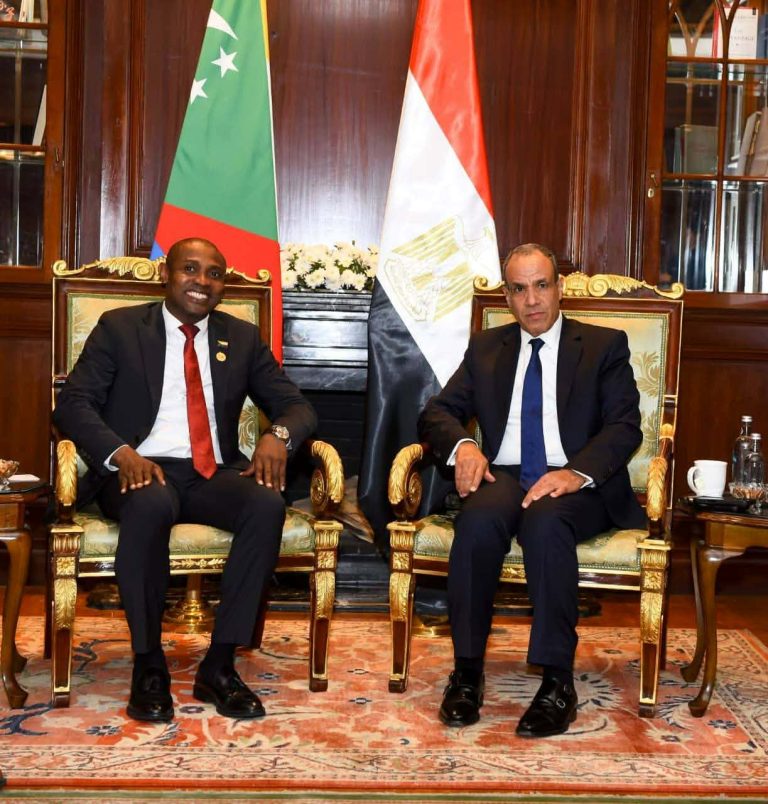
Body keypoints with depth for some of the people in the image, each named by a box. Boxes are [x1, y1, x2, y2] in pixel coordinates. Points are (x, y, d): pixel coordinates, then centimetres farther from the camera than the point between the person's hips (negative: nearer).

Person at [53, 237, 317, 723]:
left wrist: (278, 435, -15)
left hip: (214, 473, 3)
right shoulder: (119, 327, 7)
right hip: (141, 469, -2)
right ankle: (148, 664, -21)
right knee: (151, 505, -38)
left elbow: (297, 406, 11)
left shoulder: (243, 338, 15)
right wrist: (122, 453, -22)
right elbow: (73, 404, -2)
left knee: (268, 504, -30)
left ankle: (220, 664, -21)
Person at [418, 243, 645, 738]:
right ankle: (467, 671, -24)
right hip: (503, 476, 2)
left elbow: (625, 427, -1)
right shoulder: (486, 349, 20)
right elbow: (437, 412, 13)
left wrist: (576, 472, -20)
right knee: (478, 521, -33)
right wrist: (462, 445, -11)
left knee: (545, 522, -37)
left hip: (578, 485, -2)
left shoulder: (604, 346, 11)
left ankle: (558, 683, -31)